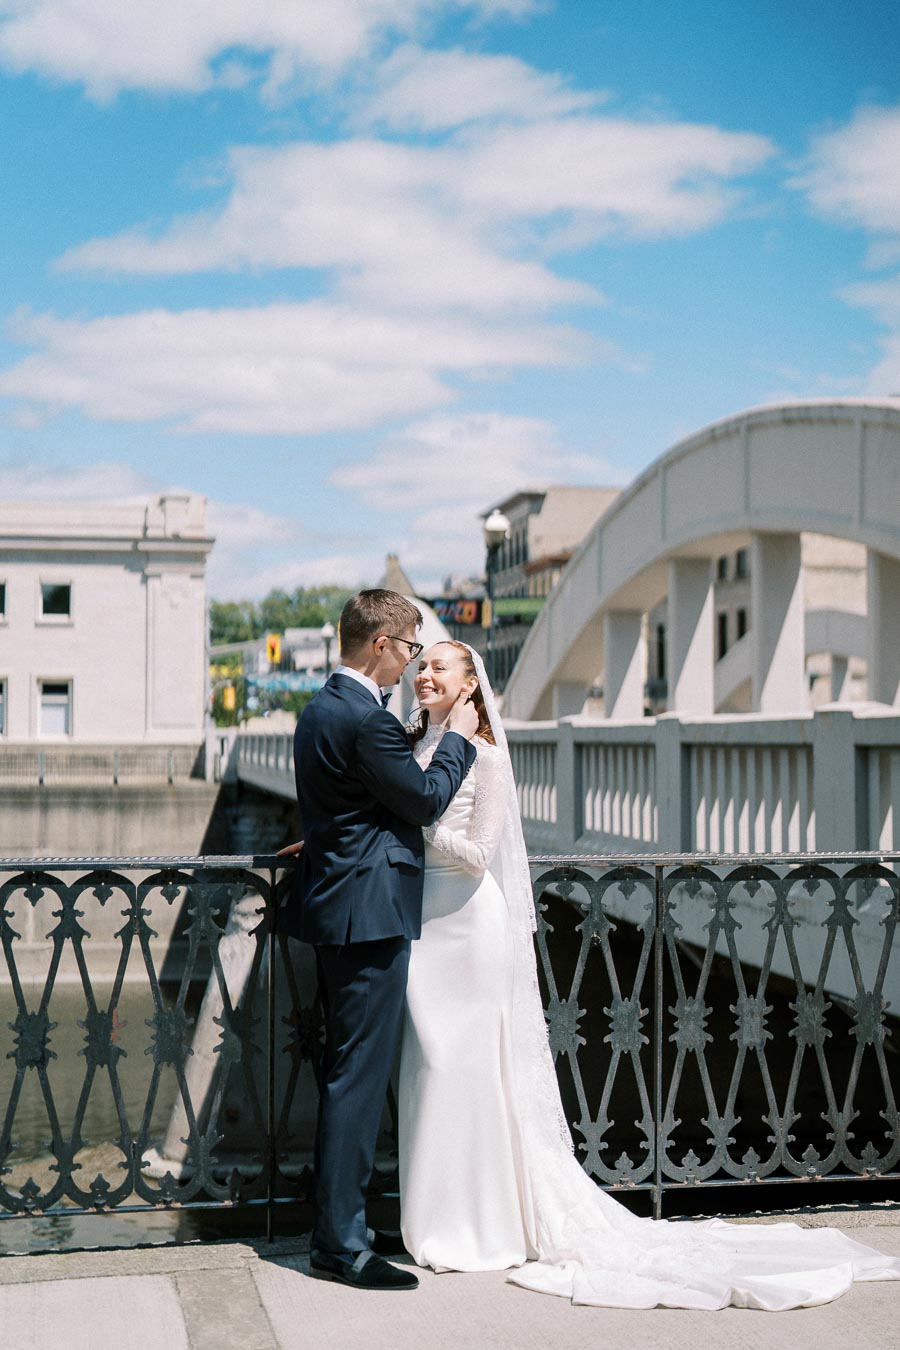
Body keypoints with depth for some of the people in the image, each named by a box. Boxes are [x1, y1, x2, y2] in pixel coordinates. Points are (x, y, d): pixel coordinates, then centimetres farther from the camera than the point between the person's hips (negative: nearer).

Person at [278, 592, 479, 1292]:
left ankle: (335, 1225, 24)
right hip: (371, 910, -11)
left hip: (336, 906, 11)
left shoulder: (321, 708, 14)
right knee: (360, 1074, -5)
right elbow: (427, 800, -12)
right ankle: (342, 1244, 1)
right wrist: (458, 736, -2)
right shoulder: (368, 717, -18)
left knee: (346, 1070, 16)